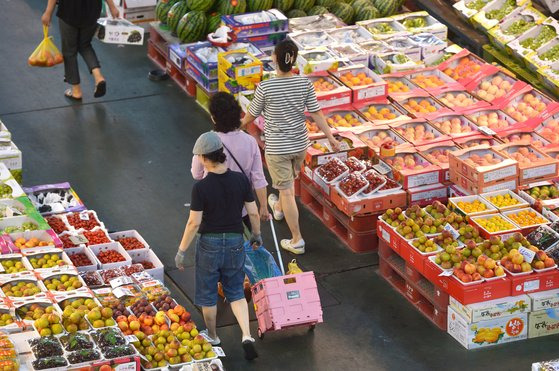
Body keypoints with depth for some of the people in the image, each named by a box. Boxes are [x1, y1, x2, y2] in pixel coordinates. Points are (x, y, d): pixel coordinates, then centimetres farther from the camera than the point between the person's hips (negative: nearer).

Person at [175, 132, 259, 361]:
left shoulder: (201, 188, -19)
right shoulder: (240, 180, -9)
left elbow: (194, 223, -16)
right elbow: (253, 213, -2)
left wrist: (181, 251, -5)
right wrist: (257, 235, 16)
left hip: (209, 243, -3)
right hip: (235, 242, 3)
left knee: (208, 294, 17)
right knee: (236, 292, 17)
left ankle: (212, 338, 32)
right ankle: (247, 336, 0)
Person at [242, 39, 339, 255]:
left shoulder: (265, 88, -20)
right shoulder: (305, 84, -11)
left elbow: (252, 115, -6)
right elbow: (316, 113, -6)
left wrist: (240, 125, 16)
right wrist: (330, 137, 5)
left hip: (277, 147, -5)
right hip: (300, 144, 5)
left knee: (286, 191, 4)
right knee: (290, 180, 31)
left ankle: (297, 240, 7)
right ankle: (279, 209, 60)